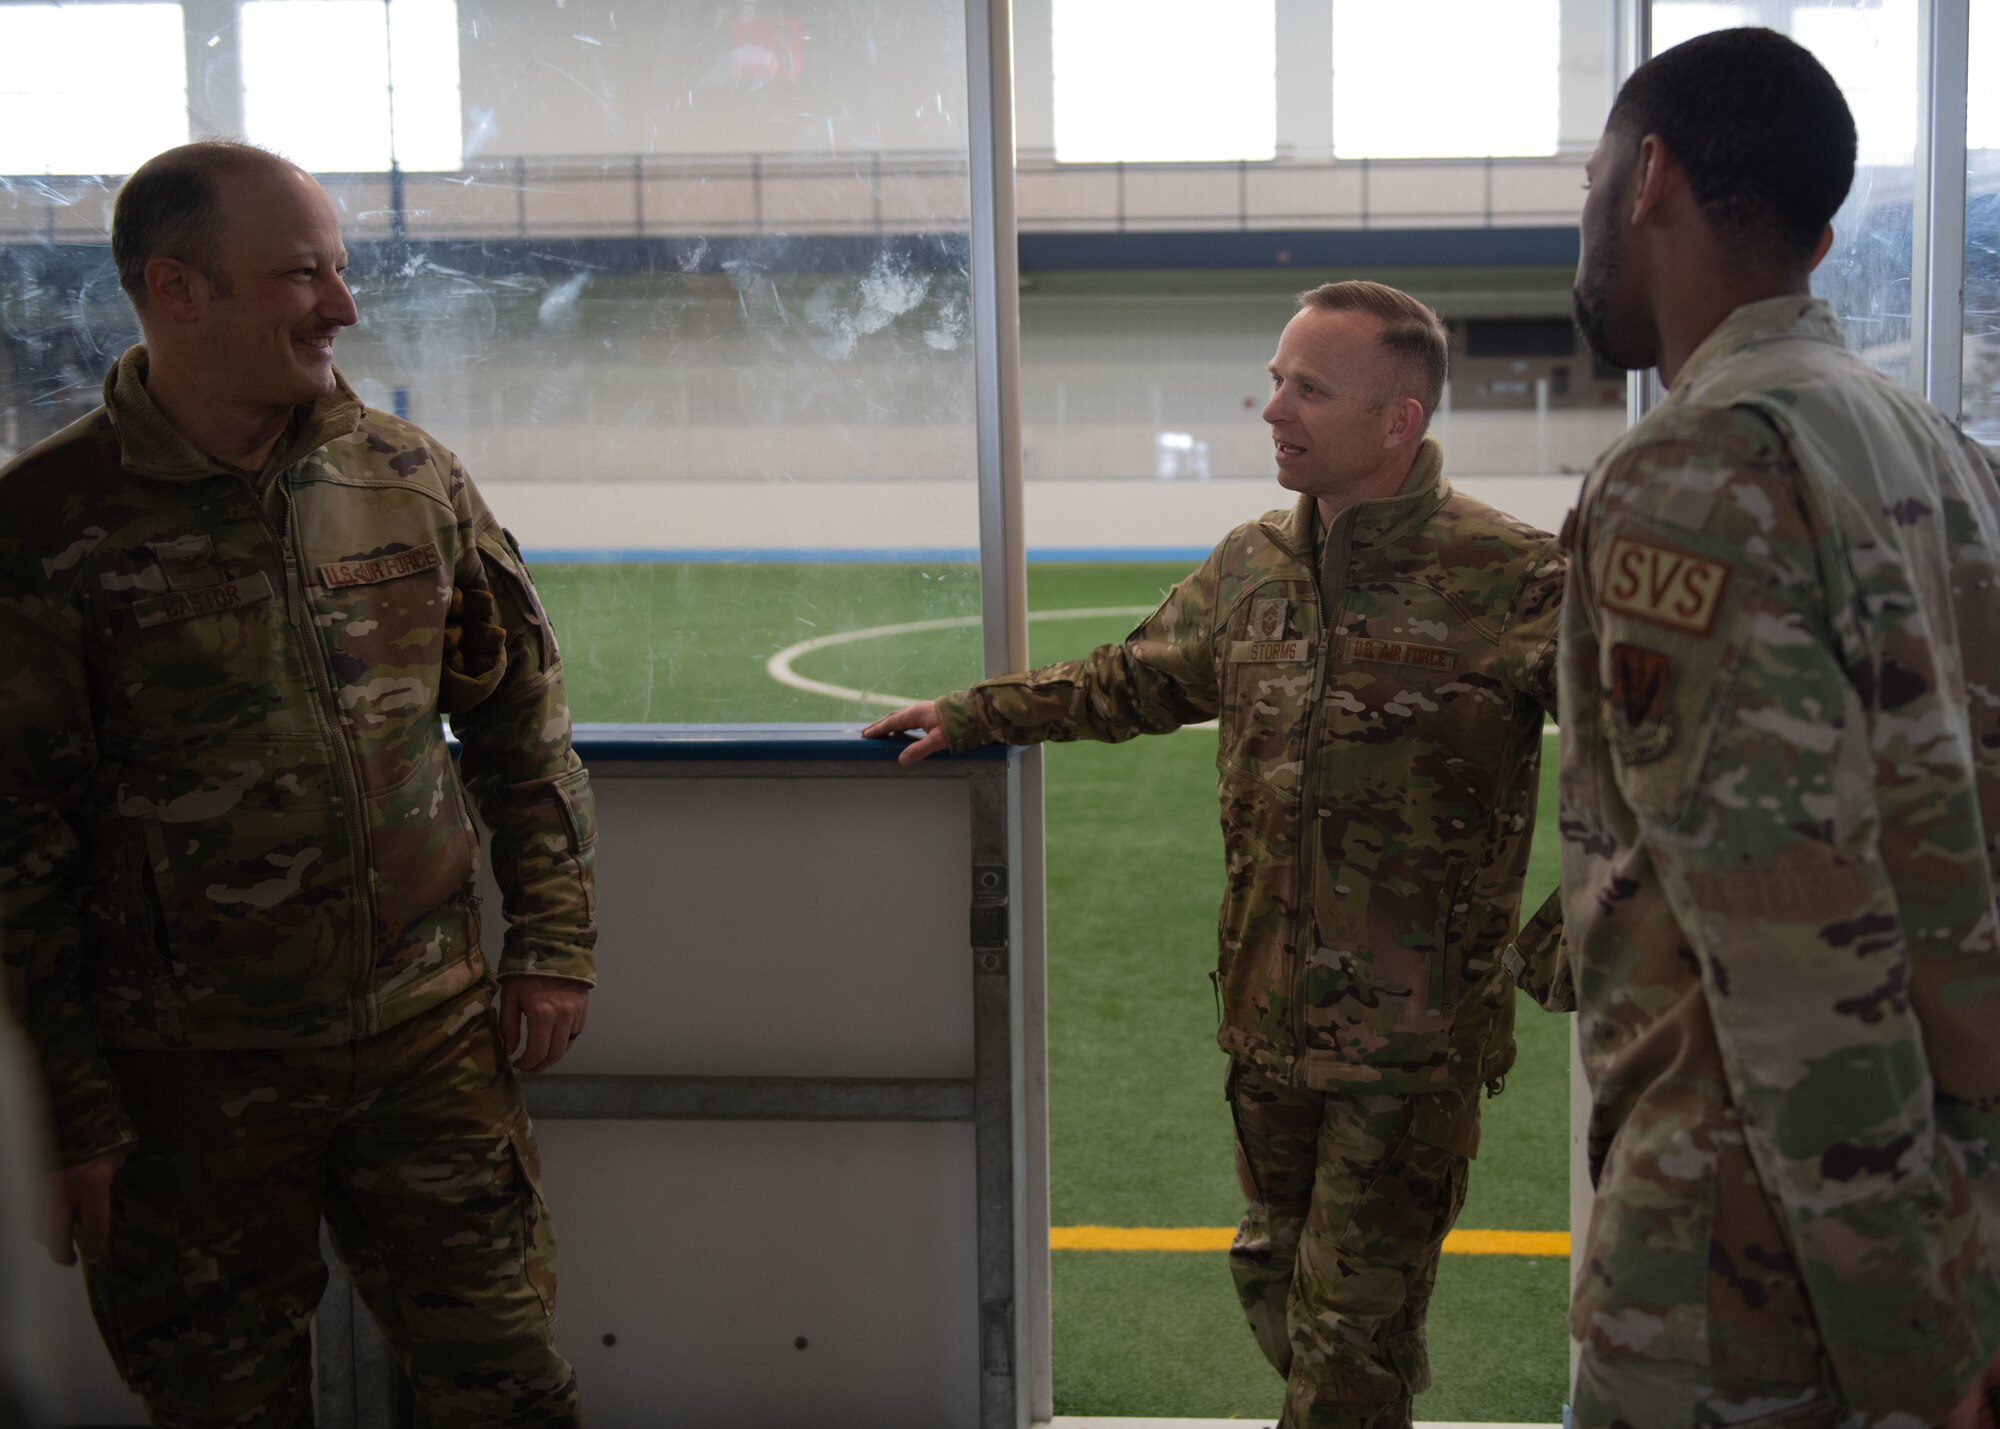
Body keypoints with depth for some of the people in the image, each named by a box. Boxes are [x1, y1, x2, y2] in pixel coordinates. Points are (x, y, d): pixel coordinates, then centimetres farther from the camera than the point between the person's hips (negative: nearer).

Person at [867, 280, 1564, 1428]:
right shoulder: (1252, 568, 8)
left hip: (1415, 1036, -7)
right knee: (1276, 1282, 21)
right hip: (1270, 1022, 7)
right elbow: (1134, 681, 22)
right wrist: (976, 714, 23)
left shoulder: (1507, 577, -15)